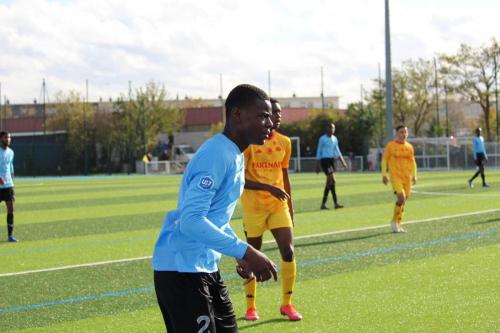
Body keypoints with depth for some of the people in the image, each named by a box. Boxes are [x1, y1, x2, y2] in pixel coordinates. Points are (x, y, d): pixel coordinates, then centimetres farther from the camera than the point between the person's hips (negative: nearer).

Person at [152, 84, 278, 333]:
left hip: (206, 268, 10)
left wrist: (241, 255, 14)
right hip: (181, 271, -10)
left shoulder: (234, 156, 12)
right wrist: (246, 252, -30)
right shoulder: (216, 155, -19)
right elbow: (191, 220, -29)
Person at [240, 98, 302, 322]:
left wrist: (290, 208, 16)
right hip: (254, 208, -4)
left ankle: (287, 304, 5)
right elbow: (241, 179, -15)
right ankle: (250, 307, 18)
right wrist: (268, 188, -26)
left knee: (288, 252, -8)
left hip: (279, 206, 4)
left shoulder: (284, 142, 6)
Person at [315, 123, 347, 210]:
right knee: (332, 180, -16)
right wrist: (317, 165, -4)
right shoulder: (322, 139, -5)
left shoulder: (335, 139, 13)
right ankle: (336, 203, -16)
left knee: (329, 182, 7)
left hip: (332, 160, 7)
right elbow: (318, 152, -3)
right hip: (324, 160, -7)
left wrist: (342, 161, 7)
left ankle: (323, 204, 13)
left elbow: (337, 151, 18)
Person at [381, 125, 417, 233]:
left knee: (403, 201, 6)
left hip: (407, 177, 5)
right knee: (401, 198, -19)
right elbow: (384, 160, 1)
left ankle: (398, 224, 20)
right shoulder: (391, 145, -2)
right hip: (395, 176, -5)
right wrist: (384, 175, -4)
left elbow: (412, 161, 18)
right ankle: (394, 221, -2)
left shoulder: (409, 146, 11)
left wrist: (414, 175, 11)